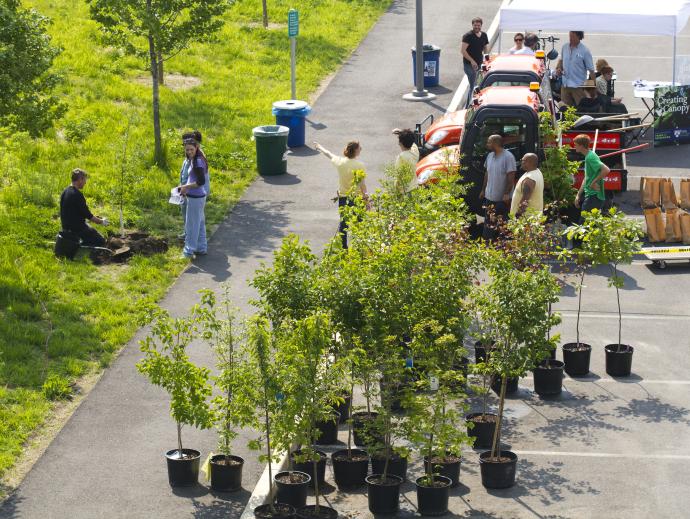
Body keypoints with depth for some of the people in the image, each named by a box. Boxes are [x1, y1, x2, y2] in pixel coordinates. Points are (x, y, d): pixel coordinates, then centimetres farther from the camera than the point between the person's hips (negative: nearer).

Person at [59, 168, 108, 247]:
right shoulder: (77, 195, -21)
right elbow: (87, 214, -17)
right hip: (77, 228, -9)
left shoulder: (65, 192, 7)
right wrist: (101, 221, -3)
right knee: (101, 241, -3)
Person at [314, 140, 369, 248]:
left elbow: (329, 154, 15)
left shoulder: (340, 161, -6)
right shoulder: (359, 165, -18)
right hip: (357, 198, -4)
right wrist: (366, 198, -3)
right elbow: (362, 185, -15)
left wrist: (320, 147, 35)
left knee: (343, 223, 16)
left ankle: (343, 247, 22)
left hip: (343, 197, 4)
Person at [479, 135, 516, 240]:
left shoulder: (508, 157, -17)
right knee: (488, 224, 14)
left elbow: (511, 177, -18)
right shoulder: (490, 156, 7)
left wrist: (507, 193, -22)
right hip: (489, 196, 7)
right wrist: (483, 190, 17)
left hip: (502, 198, -7)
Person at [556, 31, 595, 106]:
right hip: (565, 85, 5)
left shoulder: (585, 51, -10)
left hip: (578, 86, -5)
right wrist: (558, 68, 2)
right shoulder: (565, 47, 5)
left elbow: (591, 70, -7)